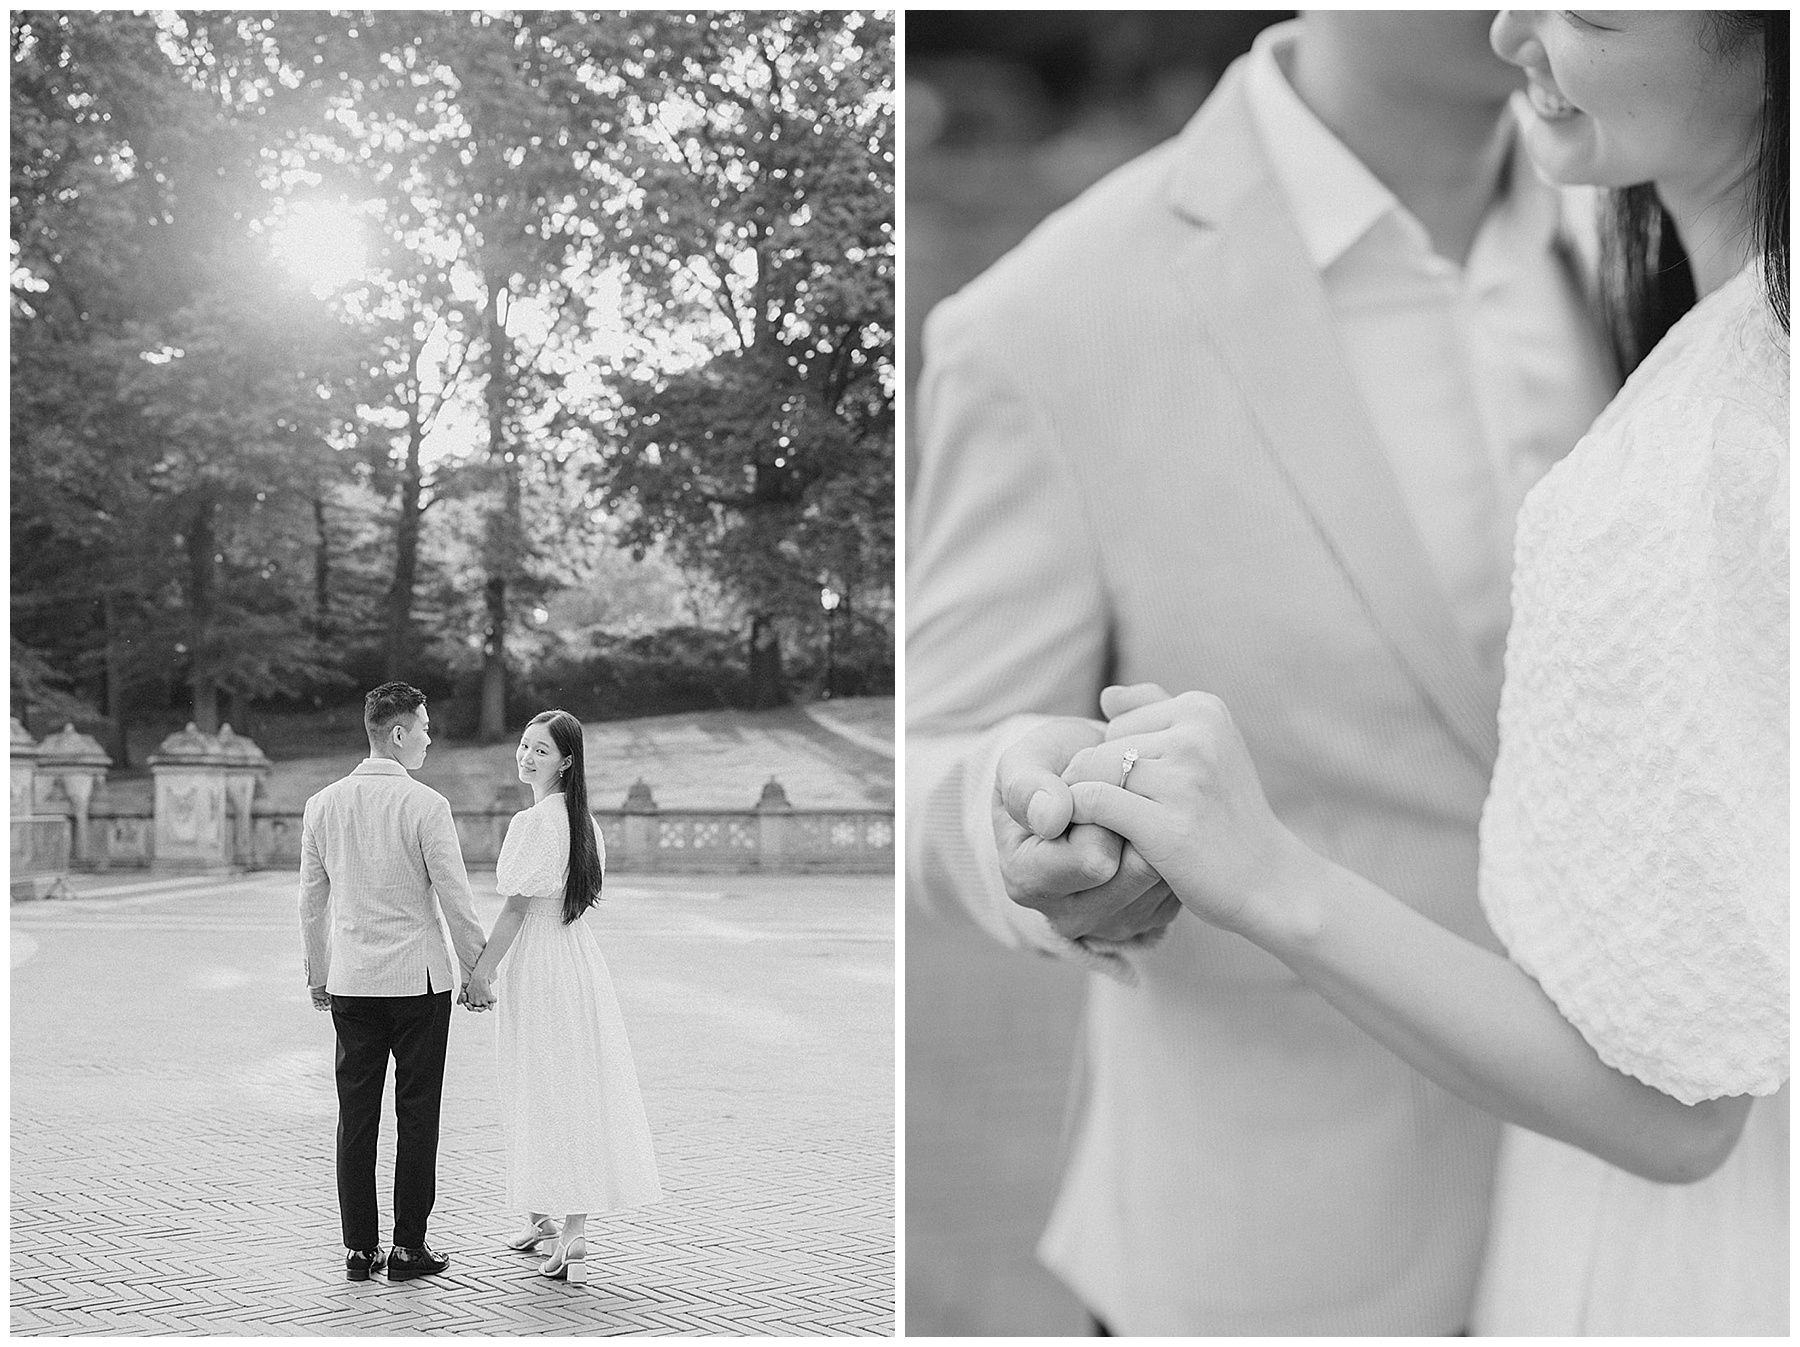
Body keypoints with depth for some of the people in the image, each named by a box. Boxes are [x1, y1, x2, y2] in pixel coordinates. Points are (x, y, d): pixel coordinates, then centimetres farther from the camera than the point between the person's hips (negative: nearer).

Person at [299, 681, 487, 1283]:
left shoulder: (323, 804, 4)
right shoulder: (425, 805, -11)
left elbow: (311, 902, 11)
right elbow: (456, 900, -8)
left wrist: (316, 974, 21)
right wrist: (478, 969, 4)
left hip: (350, 982, 4)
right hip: (417, 978, -4)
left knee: (356, 1115, 8)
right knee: (417, 1115, 4)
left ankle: (359, 1249, 12)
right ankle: (408, 1248, 7)